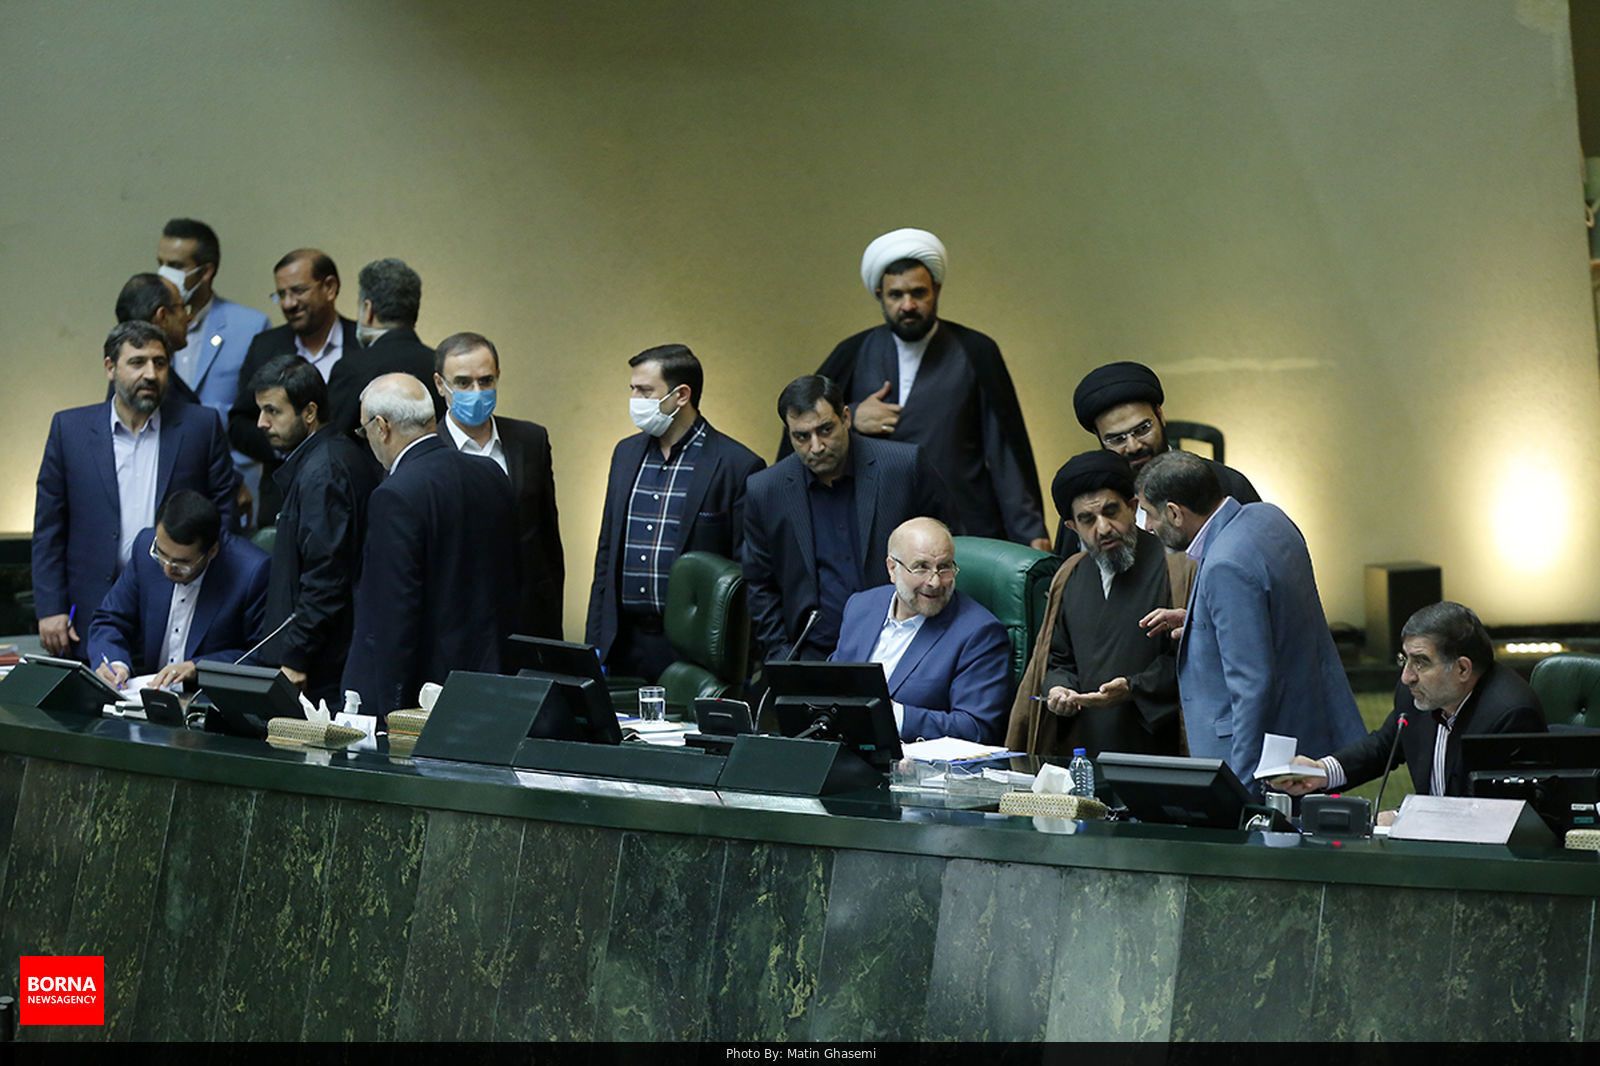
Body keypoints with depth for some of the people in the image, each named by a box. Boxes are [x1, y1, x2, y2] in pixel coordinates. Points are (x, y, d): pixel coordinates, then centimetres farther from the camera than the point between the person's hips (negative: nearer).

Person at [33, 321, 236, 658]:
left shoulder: (202, 426, 4)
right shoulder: (70, 428, 5)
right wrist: (50, 608, -1)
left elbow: (223, 515, 5)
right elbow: (48, 529, 6)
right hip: (95, 613, 0)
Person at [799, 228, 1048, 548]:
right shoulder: (854, 354, 9)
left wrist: (1031, 534, -5)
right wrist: (849, 417, -6)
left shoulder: (975, 352, 3)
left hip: (966, 534, -2)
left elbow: (1007, 450, 0)